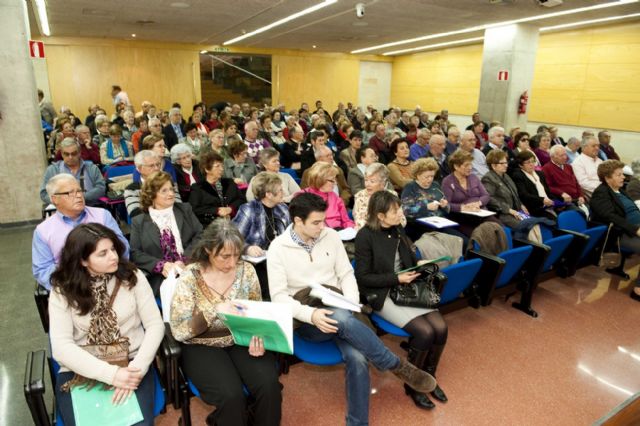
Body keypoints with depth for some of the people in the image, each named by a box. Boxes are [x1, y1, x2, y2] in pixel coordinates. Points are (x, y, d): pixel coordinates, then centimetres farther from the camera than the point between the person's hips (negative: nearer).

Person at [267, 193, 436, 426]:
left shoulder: (330, 236, 2)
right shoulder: (278, 248, -7)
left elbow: (346, 274, 7)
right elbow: (278, 297, -11)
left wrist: (352, 305, -12)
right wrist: (311, 314, -26)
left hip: (338, 312, 3)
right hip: (305, 320, -3)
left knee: (357, 358, -27)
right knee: (342, 318, -37)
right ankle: (398, 366, -17)